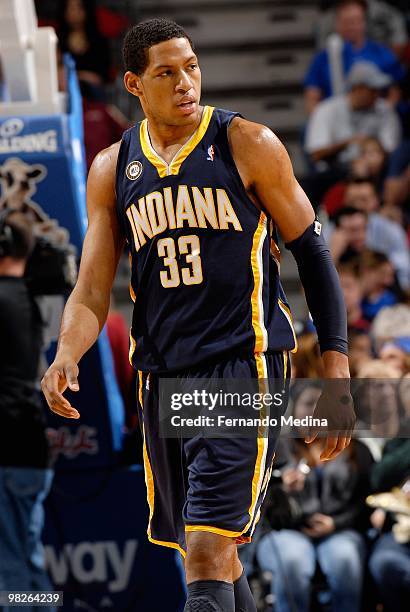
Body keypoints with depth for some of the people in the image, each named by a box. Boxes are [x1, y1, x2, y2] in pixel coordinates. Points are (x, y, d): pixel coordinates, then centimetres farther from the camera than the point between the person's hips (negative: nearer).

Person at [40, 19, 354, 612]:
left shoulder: (247, 145, -3)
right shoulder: (112, 169, 8)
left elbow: (313, 253, 1)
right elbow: (92, 291, 7)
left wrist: (338, 376, -5)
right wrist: (66, 357, -15)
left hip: (243, 363, -5)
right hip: (162, 376, 5)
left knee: (207, 547, -17)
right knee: (204, 546, 14)